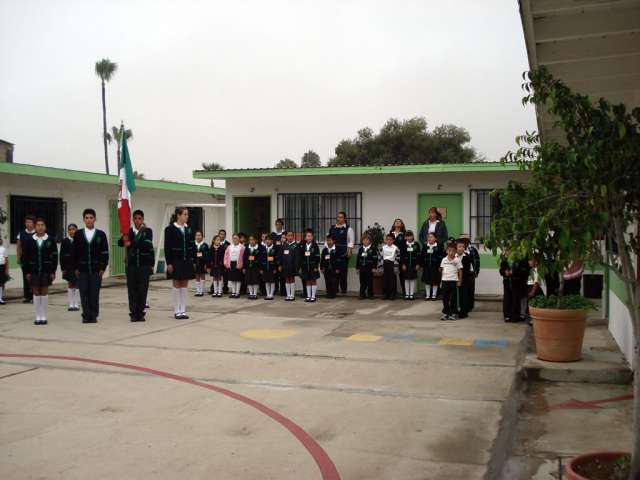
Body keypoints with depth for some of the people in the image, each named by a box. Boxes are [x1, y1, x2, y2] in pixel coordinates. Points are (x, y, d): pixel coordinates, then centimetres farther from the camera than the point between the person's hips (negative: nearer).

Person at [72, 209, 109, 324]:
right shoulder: (78, 234, 4)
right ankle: (86, 316, 10)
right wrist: (75, 268, 1)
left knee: (94, 294, 1)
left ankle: (93, 315, 11)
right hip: (82, 270, 1)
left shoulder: (101, 234, 1)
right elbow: (74, 252, 6)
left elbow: (105, 253, 1)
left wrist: (103, 268, -4)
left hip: (96, 270, -1)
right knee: (84, 294, 2)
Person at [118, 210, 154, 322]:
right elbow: (120, 243, -6)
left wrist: (132, 244, -20)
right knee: (132, 289, 1)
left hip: (144, 264, -1)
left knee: (143, 289, 1)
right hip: (131, 264, 1)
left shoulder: (148, 231, 2)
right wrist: (124, 239, -28)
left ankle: (141, 313, 10)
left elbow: (147, 244, -15)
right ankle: (133, 313, 6)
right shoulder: (129, 231, 7)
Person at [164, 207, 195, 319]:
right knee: (176, 284, 3)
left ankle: (183, 310, 12)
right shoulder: (170, 229, -7)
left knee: (185, 285, 7)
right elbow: (167, 247, -9)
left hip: (187, 261, 5)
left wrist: (194, 260, 6)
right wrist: (169, 263, -13)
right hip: (176, 261, -5)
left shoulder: (188, 229, 7)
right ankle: (177, 311, 9)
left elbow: (192, 245, 10)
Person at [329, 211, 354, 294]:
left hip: (344, 253, -3)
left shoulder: (348, 229, 1)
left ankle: (343, 288, 7)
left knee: (343, 271, 0)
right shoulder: (332, 229, 13)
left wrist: (349, 251, -12)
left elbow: (351, 241, -3)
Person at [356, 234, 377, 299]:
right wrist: (357, 267, 9)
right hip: (362, 268, 4)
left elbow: (375, 259, -4)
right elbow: (358, 259, 13)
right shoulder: (361, 249, 10)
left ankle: (370, 295, 9)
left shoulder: (372, 249, -3)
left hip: (369, 268, -4)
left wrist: (374, 267, -10)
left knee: (369, 282, 0)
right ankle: (362, 295, 13)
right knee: (362, 282, 6)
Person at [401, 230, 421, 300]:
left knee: (413, 279, 3)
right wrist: (403, 264, -5)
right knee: (406, 279, 5)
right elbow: (401, 255, 1)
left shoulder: (416, 244, 1)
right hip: (406, 264, 1)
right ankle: (407, 294, 11)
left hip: (414, 264, -1)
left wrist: (418, 264, -5)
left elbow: (418, 255, 1)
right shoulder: (404, 245, 2)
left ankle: (412, 294, 9)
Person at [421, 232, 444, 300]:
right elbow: (422, 256, 6)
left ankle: (434, 295, 16)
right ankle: (427, 295, 18)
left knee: (435, 282, 5)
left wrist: (440, 266, -10)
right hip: (426, 266, 3)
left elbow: (441, 256, -6)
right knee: (427, 281, 8)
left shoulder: (439, 246, -6)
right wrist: (422, 265, 3)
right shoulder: (425, 246, 4)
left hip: (435, 266, -3)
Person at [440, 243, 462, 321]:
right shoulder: (444, 260, 7)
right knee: (445, 298, 6)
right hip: (445, 280, 3)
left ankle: (453, 313, 10)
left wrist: (460, 281, -4)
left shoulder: (457, 260, -1)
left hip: (453, 281, -3)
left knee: (453, 298, 2)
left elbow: (460, 271, 0)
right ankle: (445, 313, 14)